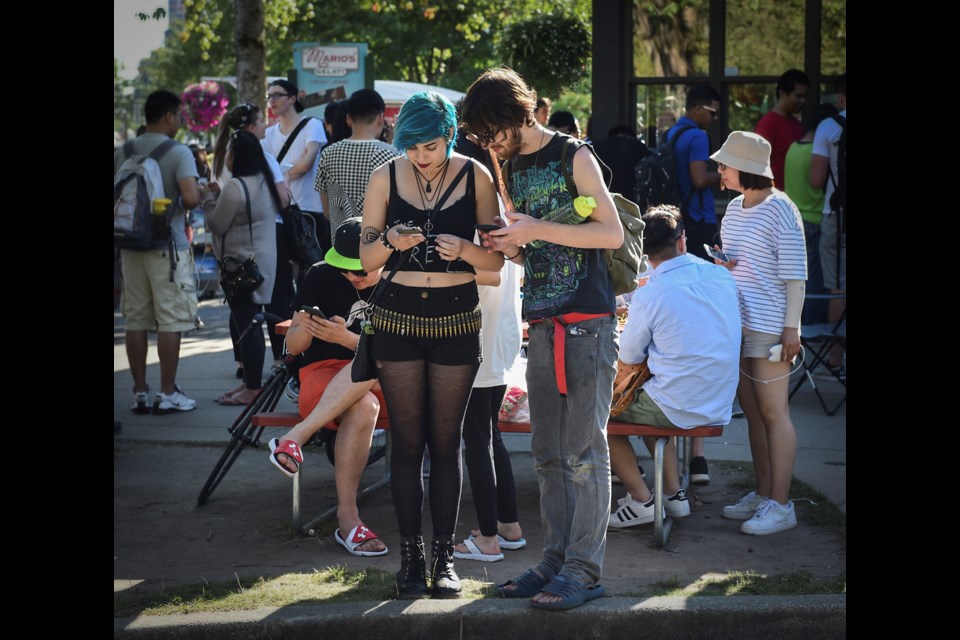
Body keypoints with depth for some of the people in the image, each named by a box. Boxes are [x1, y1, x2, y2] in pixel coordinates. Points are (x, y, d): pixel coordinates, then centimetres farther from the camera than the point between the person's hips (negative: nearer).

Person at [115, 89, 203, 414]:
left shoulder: (122, 153, 6)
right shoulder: (178, 153, -9)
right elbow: (190, 197, -21)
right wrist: (205, 194, 1)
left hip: (131, 245, 5)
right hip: (168, 247, -5)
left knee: (135, 321, 8)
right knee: (170, 321, 1)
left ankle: (140, 392, 12)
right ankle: (167, 393, 3)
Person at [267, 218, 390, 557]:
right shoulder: (321, 277, 3)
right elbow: (293, 348, 7)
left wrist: (345, 338, -21)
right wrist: (303, 330, -18)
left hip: (383, 384, 1)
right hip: (323, 375, -1)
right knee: (363, 407, -36)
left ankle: (295, 437, -35)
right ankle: (347, 518, -36)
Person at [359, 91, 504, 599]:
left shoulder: (475, 176, -3)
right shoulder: (386, 177, 0)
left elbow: (497, 259, -2)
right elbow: (366, 258, 2)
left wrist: (463, 248, -22)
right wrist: (391, 242, -19)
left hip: (457, 317, -1)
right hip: (399, 316, 1)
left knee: (445, 442, 3)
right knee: (406, 441, 2)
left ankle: (444, 557, 9)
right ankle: (410, 556, 9)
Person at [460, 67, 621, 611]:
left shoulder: (574, 157, -6)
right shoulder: (514, 170, 16)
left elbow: (612, 233, -12)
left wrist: (537, 228, -14)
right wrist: (507, 246, 0)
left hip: (588, 324, -7)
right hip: (543, 325, 7)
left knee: (584, 452, -6)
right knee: (549, 455, 8)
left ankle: (584, 571, -4)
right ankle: (557, 560, 14)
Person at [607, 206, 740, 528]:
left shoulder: (649, 295, -17)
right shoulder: (722, 276, 0)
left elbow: (630, 356, -1)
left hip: (679, 410, -6)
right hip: (720, 408, 7)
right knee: (650, 404, 34)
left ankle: (641, 500, 11)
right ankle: (673, 493, 27)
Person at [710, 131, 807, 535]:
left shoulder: (779, 210, -12)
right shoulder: (735, 208, 13)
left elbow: (794, 274, -13)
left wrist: (791, 328, -17)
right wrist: (721, 265, 3)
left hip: (769, 328, -8)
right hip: (737, 323, 8)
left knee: (773, 412, -5)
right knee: (752, 411, 12)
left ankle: (780, 505, -1)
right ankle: (762, 494, 20)